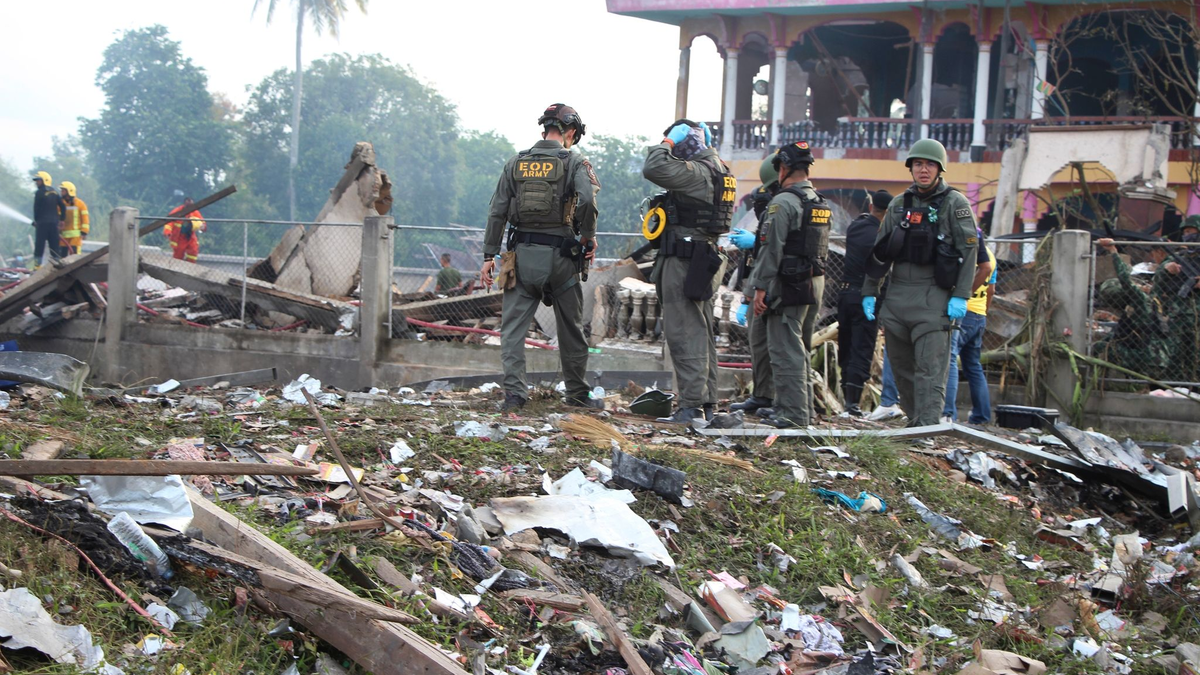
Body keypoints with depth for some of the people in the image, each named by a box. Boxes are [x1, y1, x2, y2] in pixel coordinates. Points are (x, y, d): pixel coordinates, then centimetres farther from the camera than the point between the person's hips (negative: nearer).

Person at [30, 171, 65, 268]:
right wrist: (62, 219, 15)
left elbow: (36, 208, -6)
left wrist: (36, 220, 7)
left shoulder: (39, 193, -7)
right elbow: (63, 206, 10)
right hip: (54, 223, 6)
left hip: (42, 223, -6)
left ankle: (37, 266, -8)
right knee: (54, 247, 8)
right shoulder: (55, 193, 12)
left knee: (39, 246, -4)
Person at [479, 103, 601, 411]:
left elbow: (497, 212, 6)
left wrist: (489, 255, 9)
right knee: (571, 328, 11)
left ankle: (514, 392, -6)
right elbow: (587, 201, -21)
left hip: (521, 256, 2)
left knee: (512, 326, 5)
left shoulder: (516, 163, 8)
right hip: (559, 256, -2)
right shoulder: (574, 162, -3)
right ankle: (578, 393, 21)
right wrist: (589, 238, -6)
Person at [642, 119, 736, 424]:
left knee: (684, 332, -9)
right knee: (701, 333, 13)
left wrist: (668, 142, -10)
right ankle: (707, 403, 18)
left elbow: (654, 169, -25)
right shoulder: (719, 170, 16)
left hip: (684, 259, -10)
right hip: (704, 258, 10)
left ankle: (691, 405, -11)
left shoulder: (696, 171, -15)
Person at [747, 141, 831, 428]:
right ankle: (803, 408, 23)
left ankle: (793, 413, -5)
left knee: (785, 348, -5)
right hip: (814, 281, 9)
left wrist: (760, 287, -15)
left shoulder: (784, 202, -14)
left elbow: (772, 249, -18)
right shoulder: (822, 204, 14)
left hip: (788, 284, -9)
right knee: (796, 347, 18)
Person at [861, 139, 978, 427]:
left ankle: (928, 427, -14)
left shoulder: (955, 204, 0)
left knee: (930, 369, -11)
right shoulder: (899, 204, 15)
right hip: (896, 297, 6)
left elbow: (969, 250, -7)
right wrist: (869, 292, 14)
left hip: (933, 298, -6)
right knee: (901, 366, 8)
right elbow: (880, 252, 19)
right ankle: (915, 421, 17)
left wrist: (960, 296, -14)